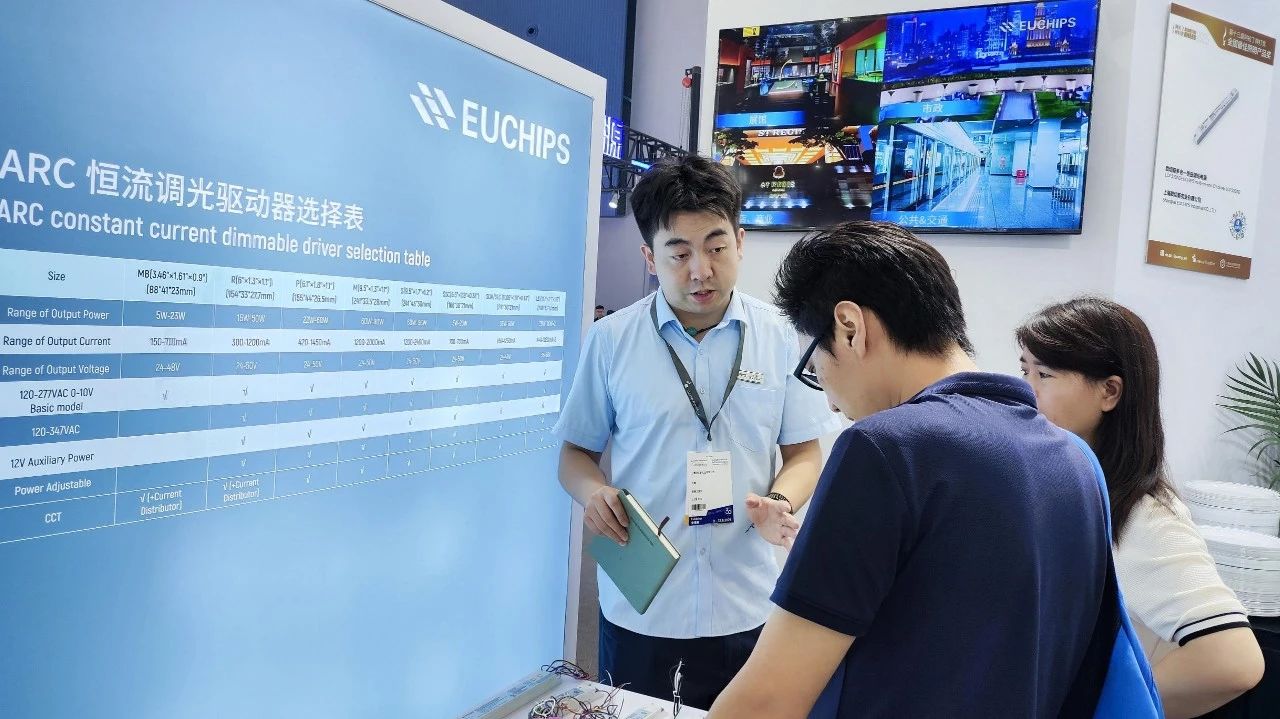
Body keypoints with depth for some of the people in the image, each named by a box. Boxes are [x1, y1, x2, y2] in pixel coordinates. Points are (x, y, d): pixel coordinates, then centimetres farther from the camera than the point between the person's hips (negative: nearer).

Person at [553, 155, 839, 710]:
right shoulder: (611, 340, -2)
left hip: (744, 609, 1)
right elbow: (577, 450, 6)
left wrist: (781, 502, -15)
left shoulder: (782, 338, -2)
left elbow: (804, 452, 5)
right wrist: (592, 491, -16)